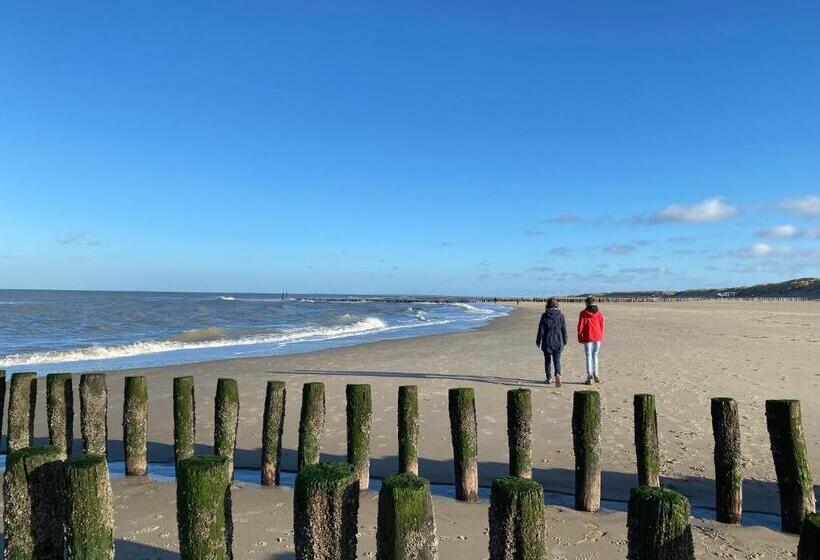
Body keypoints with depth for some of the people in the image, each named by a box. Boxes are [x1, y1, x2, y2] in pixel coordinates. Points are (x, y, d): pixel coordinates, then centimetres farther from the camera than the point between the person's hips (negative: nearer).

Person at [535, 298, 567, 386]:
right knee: (557, 360, 6)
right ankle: (558, 374, -19)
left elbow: (541, 330, -6)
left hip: (547, 342, -1)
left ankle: (549, 378, 22)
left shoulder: (544, 316, -8)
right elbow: (564, 330, 2)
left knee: (547, 359, 15)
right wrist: (564, 342, 13)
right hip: (558, 342, 1)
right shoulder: (561, 315, -2)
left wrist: (538, 341, 4)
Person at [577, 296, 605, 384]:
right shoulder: (599, 313, 3)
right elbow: (602, 325, 6)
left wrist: (580, 338, 2)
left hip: (588, 338, -3)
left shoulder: (583, 313, -7)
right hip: (597, 338, 3)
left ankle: (589, 377, -3)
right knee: (595, 355, 16)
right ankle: (595, 374, 18)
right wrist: (601, 337, 14)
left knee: (589, 356, 1)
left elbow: (580, 326, -6)